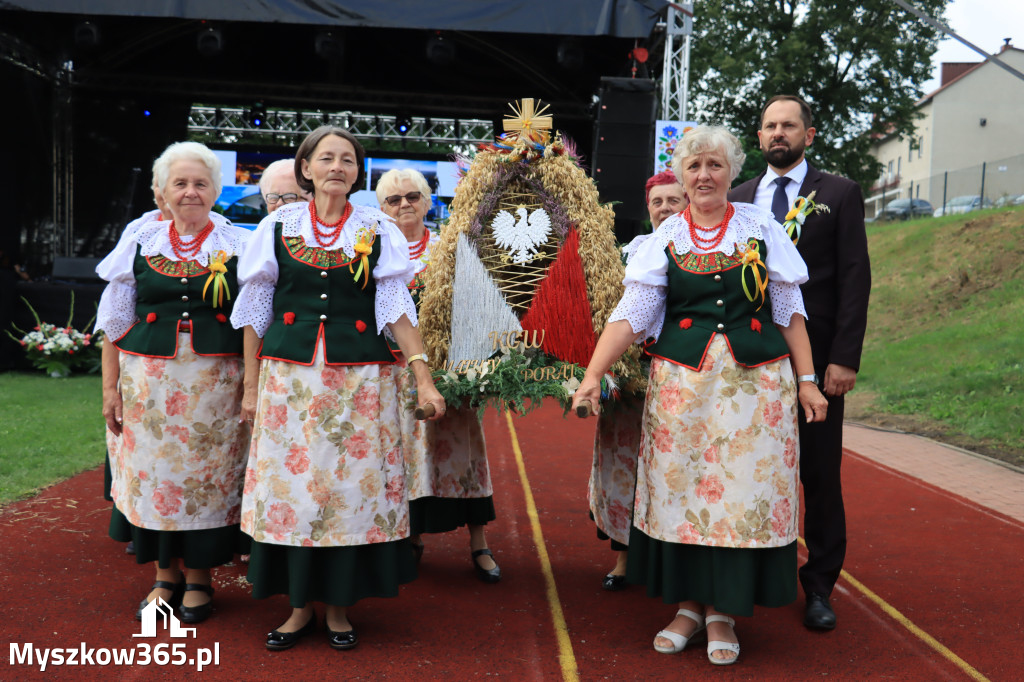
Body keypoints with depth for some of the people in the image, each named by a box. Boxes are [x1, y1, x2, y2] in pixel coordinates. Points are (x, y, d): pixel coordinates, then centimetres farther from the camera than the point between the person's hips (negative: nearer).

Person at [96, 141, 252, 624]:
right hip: (148, 380, 2)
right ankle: (165, 576, 22)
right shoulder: (140, 241, 6)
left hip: (214, 382, -1)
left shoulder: (238, 245, 2)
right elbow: (116, 320, 8)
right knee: (153, 473, 6)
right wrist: (110, 386, 3)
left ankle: (198, 578, 18)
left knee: (206, 475, 3)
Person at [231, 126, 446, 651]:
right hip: (289, 376, 1)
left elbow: (396, 308, 1)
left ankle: (339, 605, 17)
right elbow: (255, 310, 8)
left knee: (351, 485, 1)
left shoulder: (378, 231, 4)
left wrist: (423, 377, -7)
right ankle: (300, 605, 18)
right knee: (292, 485, 3)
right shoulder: (277, 227, 6)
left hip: (360, 380, 0)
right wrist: (251, 385, 6)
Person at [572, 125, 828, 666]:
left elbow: (789, 312, 7)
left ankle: (723, 612, 14)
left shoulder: (761, 230, 5)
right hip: (681, 380, 1)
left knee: (741, 492, 0)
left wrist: (806, 381, 2)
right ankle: (689, 604, 19)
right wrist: (593, 374, -12)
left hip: (755, 378, 0)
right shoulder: (665, 241, 6)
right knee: (682, 488, 3)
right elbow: (631, 314, -2)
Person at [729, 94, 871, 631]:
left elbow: (855, 279, -4)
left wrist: (845, 358, -12)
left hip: (814, 359, -3)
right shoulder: (738, 199, 12)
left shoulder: (840, 195, 2)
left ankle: (819, 587, 16)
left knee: (820, 475, 3)